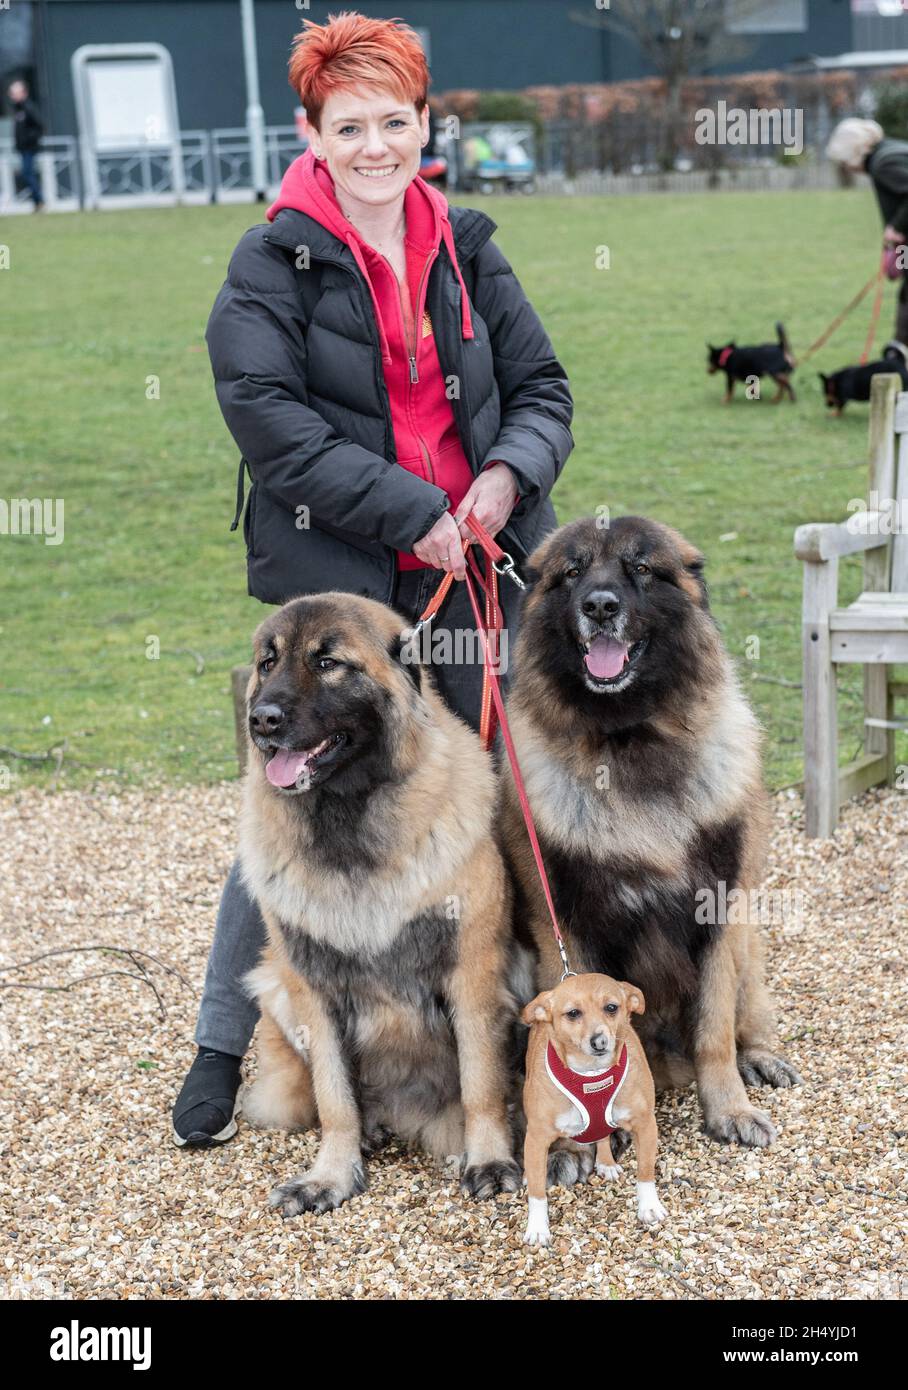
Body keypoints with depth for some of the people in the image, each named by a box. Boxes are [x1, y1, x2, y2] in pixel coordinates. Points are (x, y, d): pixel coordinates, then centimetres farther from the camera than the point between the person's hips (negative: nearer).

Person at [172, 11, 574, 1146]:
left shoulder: (466, 253, 10)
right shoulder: (273, 264, -4)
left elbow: (541, 387, 13)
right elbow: (266, 415, -14)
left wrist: (511, 470, -10)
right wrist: (410, 513, -18)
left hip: (473, 562, 5)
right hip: (336, 581, -4)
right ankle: (223, 1045, 16)